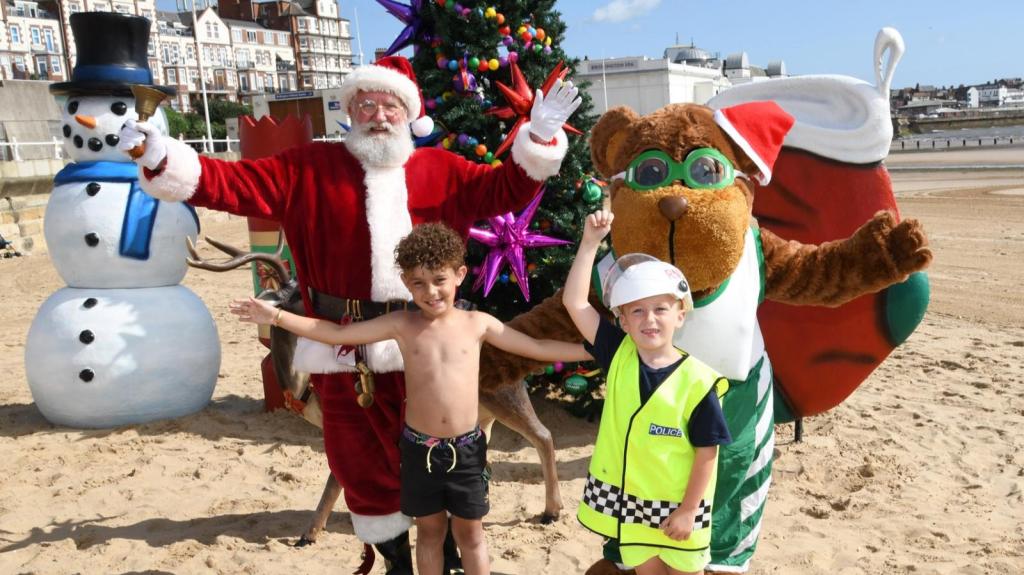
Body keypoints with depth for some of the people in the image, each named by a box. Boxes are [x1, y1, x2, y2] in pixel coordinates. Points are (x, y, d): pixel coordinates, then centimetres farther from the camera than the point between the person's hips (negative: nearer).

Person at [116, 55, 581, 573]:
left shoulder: (440, 170, 5)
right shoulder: (309, 168, 3)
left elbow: (505, 189, 3)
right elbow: (236, 184, -1)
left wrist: (539, 138, -7)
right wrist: (162, 159, -11)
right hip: (346, 348, 0)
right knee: (362, 462, 13)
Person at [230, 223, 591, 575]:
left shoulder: (478, 323, -3)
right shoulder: (402, 325, -5)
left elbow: (537, 348, 1)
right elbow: (337, 334, -6)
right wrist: (277, 316, -12)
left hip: (466, 448, 0)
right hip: (419, 447, 0)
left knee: (469, 531, 14)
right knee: (429, 529, 16)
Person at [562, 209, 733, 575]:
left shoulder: (697, 382, -19)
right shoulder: (618, 355, -9)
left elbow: (707, 453, -13)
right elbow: (574, 302, -13)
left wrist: (688, 510, -11)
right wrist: (590, 243, -15)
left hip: (677, 505, -3)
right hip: (626, 498, 3)